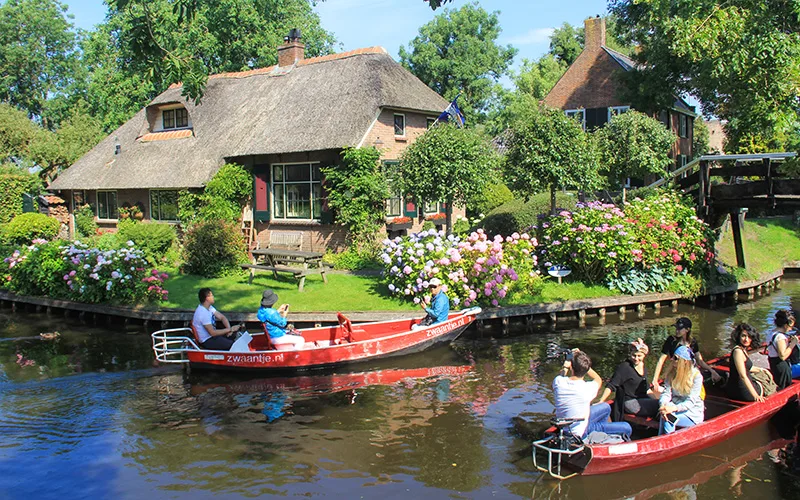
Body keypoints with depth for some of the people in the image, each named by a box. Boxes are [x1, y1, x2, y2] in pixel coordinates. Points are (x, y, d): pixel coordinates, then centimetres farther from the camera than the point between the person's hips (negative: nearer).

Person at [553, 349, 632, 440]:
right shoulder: (588, 388, -27)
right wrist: (584, 364, -1)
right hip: (580, 432, -6)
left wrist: (565, 366, 7)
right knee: (626, 428, 1)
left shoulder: (558, 382, -18)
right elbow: (598, 380, 0)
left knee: (606, 407, 23)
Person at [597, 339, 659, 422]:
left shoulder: (643, 367, 10)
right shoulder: (624, 367, -13)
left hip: (642, 400, 8)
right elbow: (611, 387, -14)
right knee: (659, 405, -23)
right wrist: (600, 403, -20)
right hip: (629, 402, -8)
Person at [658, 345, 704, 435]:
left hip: (693, 413, -4)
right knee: (664, 415, -31)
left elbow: (691, 401, -18)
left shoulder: (696, 376, -13)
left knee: (668, 419, -31)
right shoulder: (672, 374, 3)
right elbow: (666, 393, -4)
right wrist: (663, 405, -27)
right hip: (675, 407, 4)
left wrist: (674, 408, -34)